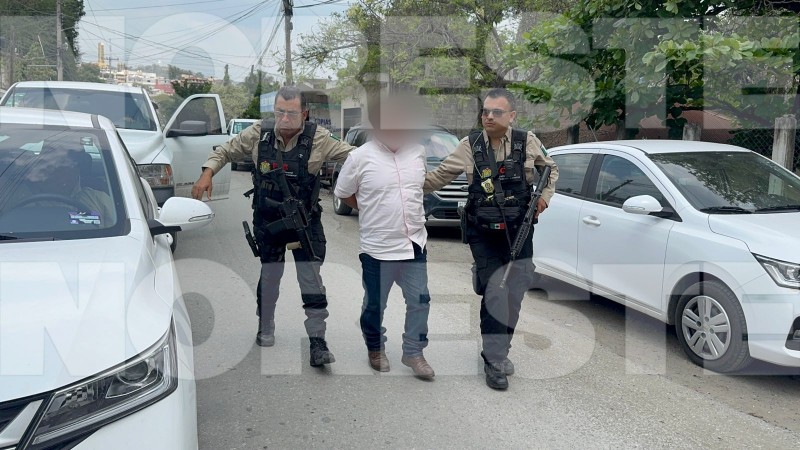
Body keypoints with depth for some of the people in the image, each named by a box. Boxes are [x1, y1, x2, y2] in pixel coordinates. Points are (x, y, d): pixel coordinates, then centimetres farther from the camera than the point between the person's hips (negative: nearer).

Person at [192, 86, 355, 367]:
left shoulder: (318, 138, -11)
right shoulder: (259, 134, -6)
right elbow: (225, 152, 6)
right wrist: (207, 174, -8)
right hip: (267, 220, 2)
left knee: (311, 278, -5)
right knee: (269, 275, 14)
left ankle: (317, 341, 1)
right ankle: (265, 330, 34)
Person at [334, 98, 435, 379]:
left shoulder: (418, 151, 0)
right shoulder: (360, 157, -13)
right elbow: (343, 195, -1)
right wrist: (372, 212, 4)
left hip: (414, 243, 4)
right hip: (377, 247, -3)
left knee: (419, 301, 9)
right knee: (375, 305, 13)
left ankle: (413, 353, 27)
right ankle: (375, 349, 37)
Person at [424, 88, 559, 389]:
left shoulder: (527, 142, 0)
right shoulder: (470, 146, -3)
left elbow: (550, 169, 17)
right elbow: (438, 177, 1)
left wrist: (545, 195, 2)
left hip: (518, 232, 2)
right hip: (484, 236, -2)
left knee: (515, 294, 8)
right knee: (495, 294, -8)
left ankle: (499, 349, 29)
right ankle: (495, 362, 4)